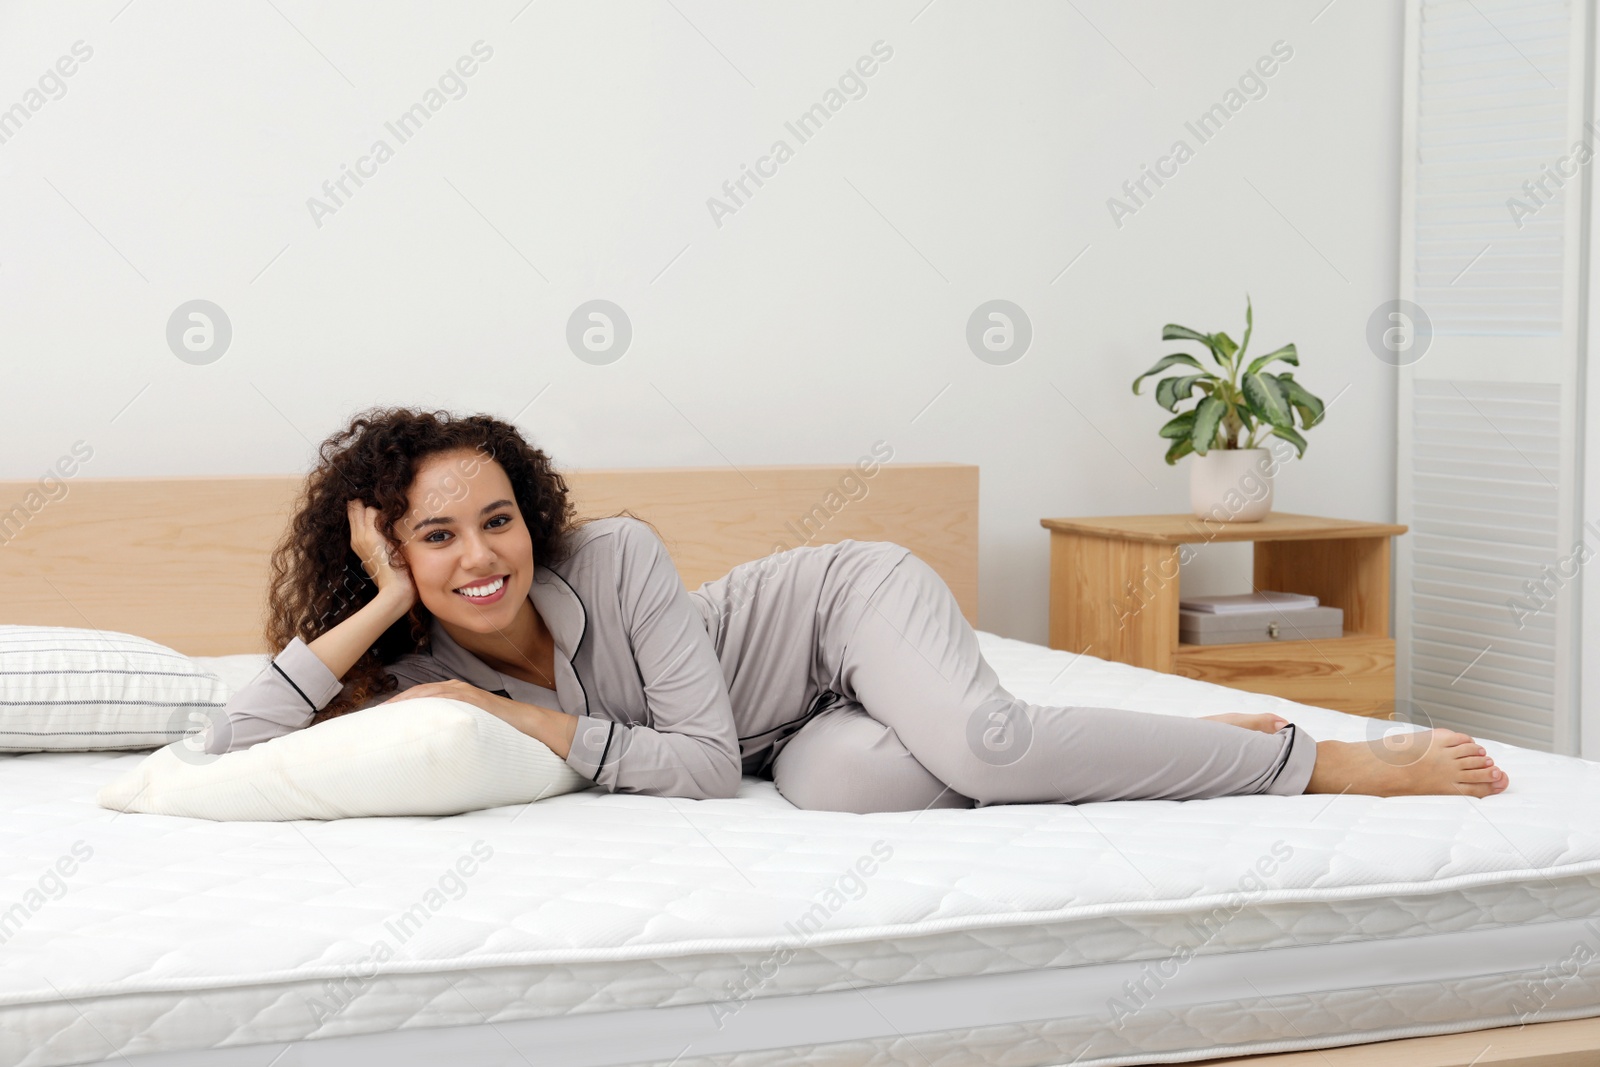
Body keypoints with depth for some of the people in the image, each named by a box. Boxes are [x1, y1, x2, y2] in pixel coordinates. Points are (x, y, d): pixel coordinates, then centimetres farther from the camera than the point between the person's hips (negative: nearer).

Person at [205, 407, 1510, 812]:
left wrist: (559, 733, -27)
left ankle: (1334, 761, -23)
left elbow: (704, 761, -25)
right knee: (847, 784, -34)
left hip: (852, 607, -5)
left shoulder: (613, 557, -25)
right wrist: (371, 608, -26)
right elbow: (230, 748, -19)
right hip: (802, 724, 5)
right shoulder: (416, 666, -10)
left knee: (976, 742, -39)